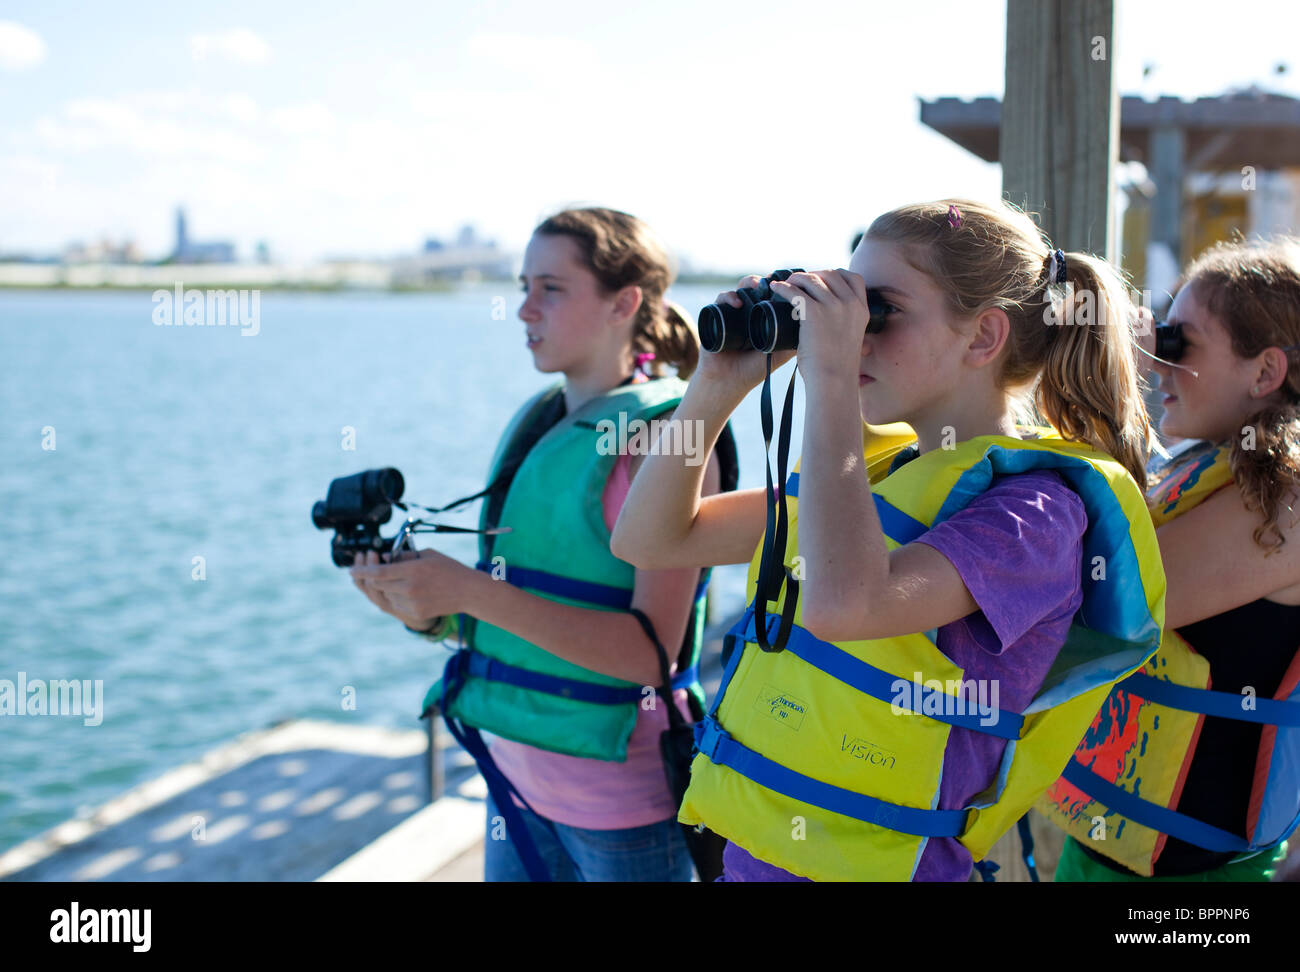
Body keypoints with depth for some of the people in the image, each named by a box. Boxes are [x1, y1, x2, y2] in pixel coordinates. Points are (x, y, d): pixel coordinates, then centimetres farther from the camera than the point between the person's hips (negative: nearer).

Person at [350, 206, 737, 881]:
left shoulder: (663, 432, -14)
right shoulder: (532, 423, 8)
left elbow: (653, 649, -22)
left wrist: (471, 590, -25)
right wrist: (424, 608, -7)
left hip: (622, 798, -6)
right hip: (517, 773, 7)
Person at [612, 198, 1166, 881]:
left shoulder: (1035, 501, -16)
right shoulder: (869, 465, 6)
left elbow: (842, 605, -34)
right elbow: (648, 541, 10)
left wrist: (831, 380, -26)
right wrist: (717, 387, -1)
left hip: (863, 860, -7)